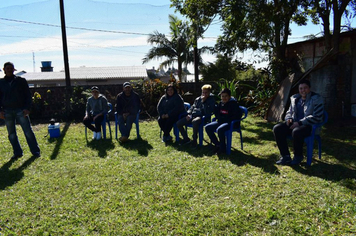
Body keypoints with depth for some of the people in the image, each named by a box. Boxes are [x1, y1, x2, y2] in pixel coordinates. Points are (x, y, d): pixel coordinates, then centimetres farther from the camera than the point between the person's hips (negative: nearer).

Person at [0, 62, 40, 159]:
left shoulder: (21, 81, 3)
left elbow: (28, 95, 3)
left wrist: (27, 108, -8)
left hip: (20, 110, -3)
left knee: (28, 131, -4)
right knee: (11, 134, 7)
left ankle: (35, 151, 1)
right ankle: (17, 152, 17)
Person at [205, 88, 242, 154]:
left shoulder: (233, 103, -10)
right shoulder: (221, 103, 9)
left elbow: (238, 115, -16)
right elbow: (216, 112, 24)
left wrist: (228, 120, -18)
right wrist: (218, 118, 5)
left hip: (231, 123, -8)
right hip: (221, 122, 8)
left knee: (220, 129, -35)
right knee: (207, 127, -5)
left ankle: (223, 147, -14)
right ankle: (217, 144, 3)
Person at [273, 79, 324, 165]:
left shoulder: (316, 99, -8)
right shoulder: (295, 98, 11)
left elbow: (317, 117, -16)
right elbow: (289, 112, 22)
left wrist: (299, 123, -21)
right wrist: (289, 118, -4)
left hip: (310, 126, -6)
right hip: (295, 124, 6)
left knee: (296, 132, -38)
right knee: (277, 129, -17)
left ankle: (298, 156, -12)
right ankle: (285, 156, -12)